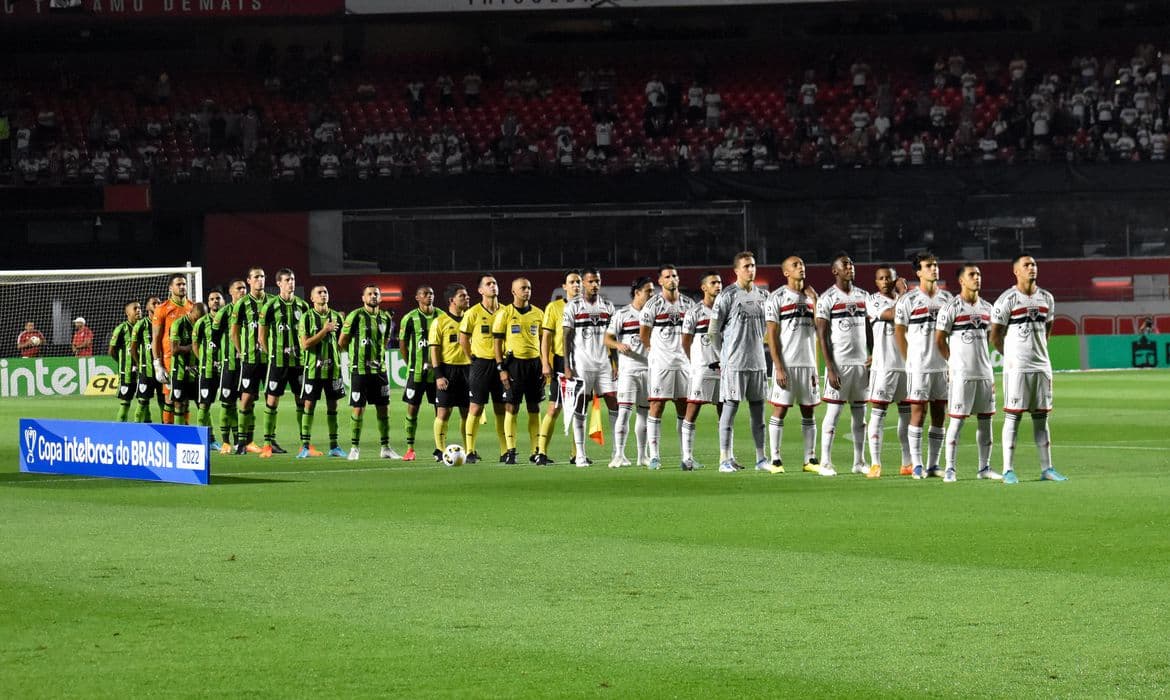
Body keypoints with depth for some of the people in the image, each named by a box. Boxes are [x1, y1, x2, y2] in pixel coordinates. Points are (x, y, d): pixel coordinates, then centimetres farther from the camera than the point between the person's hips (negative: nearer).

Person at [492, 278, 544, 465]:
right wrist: (501, 368, -8)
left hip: (534, 363, 3)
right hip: (514, 363, -3)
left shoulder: (538, 313, 10)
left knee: (534, 409, 5)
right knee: (511, 408, -4)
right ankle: (510, 451, -2)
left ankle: (536, 451, 8)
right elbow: (498, 342, -1)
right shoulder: (505, 313, 0)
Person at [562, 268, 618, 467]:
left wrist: (615, 363, 4)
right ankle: (580, 454, 1)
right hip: (582, 364, -4)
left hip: (604, 363, 4)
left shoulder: (607, 307, 11)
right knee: (580, 410, -2)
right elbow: (567, 338, -2)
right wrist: (567, 367, -8)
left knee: (614, 404, -4)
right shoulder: (573, 307, 0)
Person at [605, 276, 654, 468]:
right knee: (624, 410, -12)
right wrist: (619, 345, -21)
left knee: (644, 412, 8)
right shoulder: (622, 314, 0)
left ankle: (642, 455, 15)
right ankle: (619, 455, -14)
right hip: (628, 369, -4)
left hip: (649, 368, 4)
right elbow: (608, 338, -1)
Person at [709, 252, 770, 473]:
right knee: (730, 407, -5)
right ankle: (725, 459, -3)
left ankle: (761, 458, 12)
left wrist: (757, 348, 15)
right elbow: (713, 331, -3)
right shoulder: (727, 296, -6)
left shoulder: (763, 295, 12)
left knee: (758, 408, 7)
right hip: (734, 364, -6)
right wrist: (725, 355, 1)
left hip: (758, 362, 6)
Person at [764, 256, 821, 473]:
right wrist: (779, 367, -13)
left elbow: (819, 328, 2)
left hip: (808, 363, 5)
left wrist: (814, 301, -3)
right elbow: (772, 335, -6)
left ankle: (810, 459, 11)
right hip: (786, 363, -5)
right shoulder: (777, 298, -2)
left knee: (808, 410, 7)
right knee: (780, 409, -4)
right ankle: (775, 459, -1)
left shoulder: (811, 296, 12)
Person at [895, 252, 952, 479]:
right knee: (918, 412, -5)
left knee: (939, 413, 5)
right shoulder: (908, 300, -3)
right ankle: (917, 465, -2)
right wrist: (910, 360, 2)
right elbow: (899, 333, 2)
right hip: (919, 366, -4)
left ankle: (933, 465, 9)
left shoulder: (947, 298, 10)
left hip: (943, 365, 4)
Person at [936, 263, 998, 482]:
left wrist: (988, 368, 17)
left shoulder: (986, 308, 12)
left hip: (985, 372, 6)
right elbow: (939, 339, -2)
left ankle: (984, 468, 14)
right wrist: (954, 362, 2)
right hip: (962, 374, -6)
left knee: (985, 420, 7)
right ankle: (950, 468, -2)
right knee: (957, 420, -6)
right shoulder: (951, 308, -7)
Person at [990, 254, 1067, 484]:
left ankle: (1047, 468, 12)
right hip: (1016, 368, -5)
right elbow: (995, 335, -3)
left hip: (1042, 366, 5)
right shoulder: (1007, 300, -8)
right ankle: (1008, 470, -3)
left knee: (1041, 418, 8)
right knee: (1012, 417, -4)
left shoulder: (1046, 298, 10)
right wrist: (1010, 357, 6)